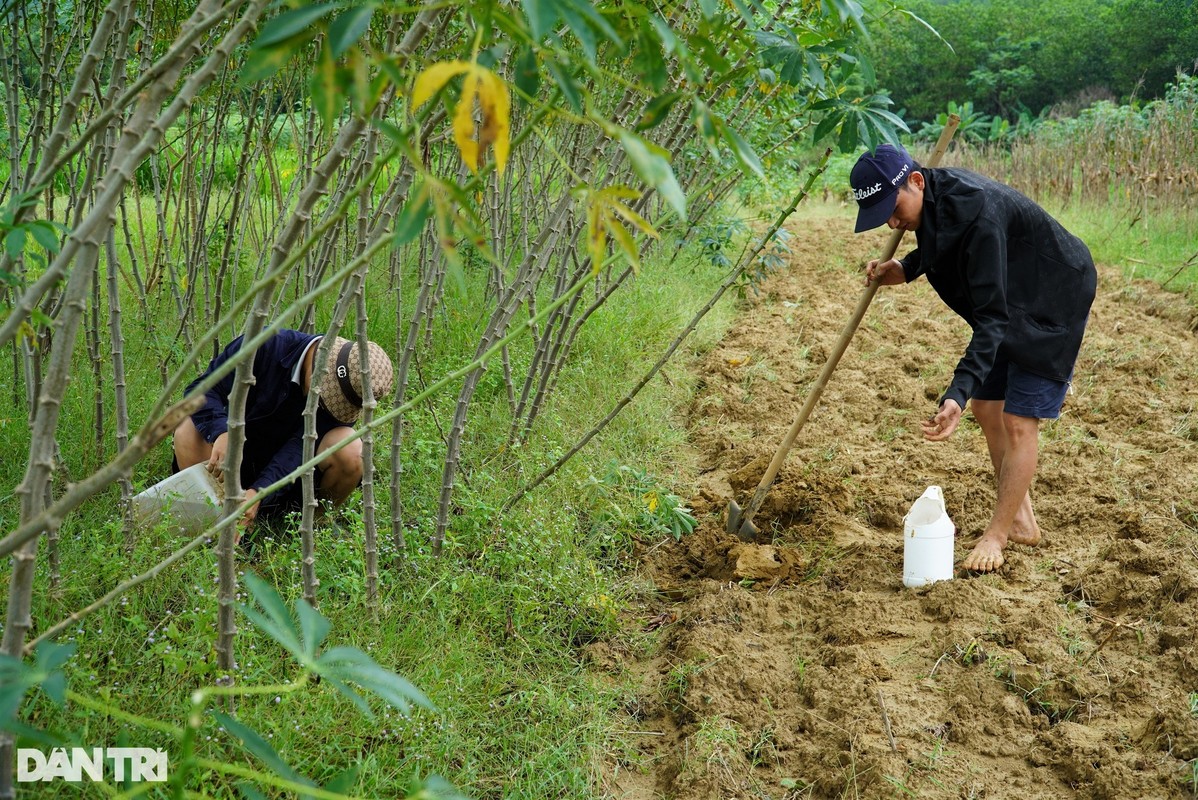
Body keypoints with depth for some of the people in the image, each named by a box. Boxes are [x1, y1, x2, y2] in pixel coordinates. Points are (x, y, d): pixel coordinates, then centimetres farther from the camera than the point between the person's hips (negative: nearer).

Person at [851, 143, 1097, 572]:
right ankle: (1022, 522, 22)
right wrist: (904, 268, -5)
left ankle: (996, 535, 3)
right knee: (986, 406, 11)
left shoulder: (978, 210, -37)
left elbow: (992, 316, -39)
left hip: (1053, 303, -9)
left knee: (1018, 421, -8)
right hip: (1007, 303, 9)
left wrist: (957, 395, -47)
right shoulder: (932, 196, -10)